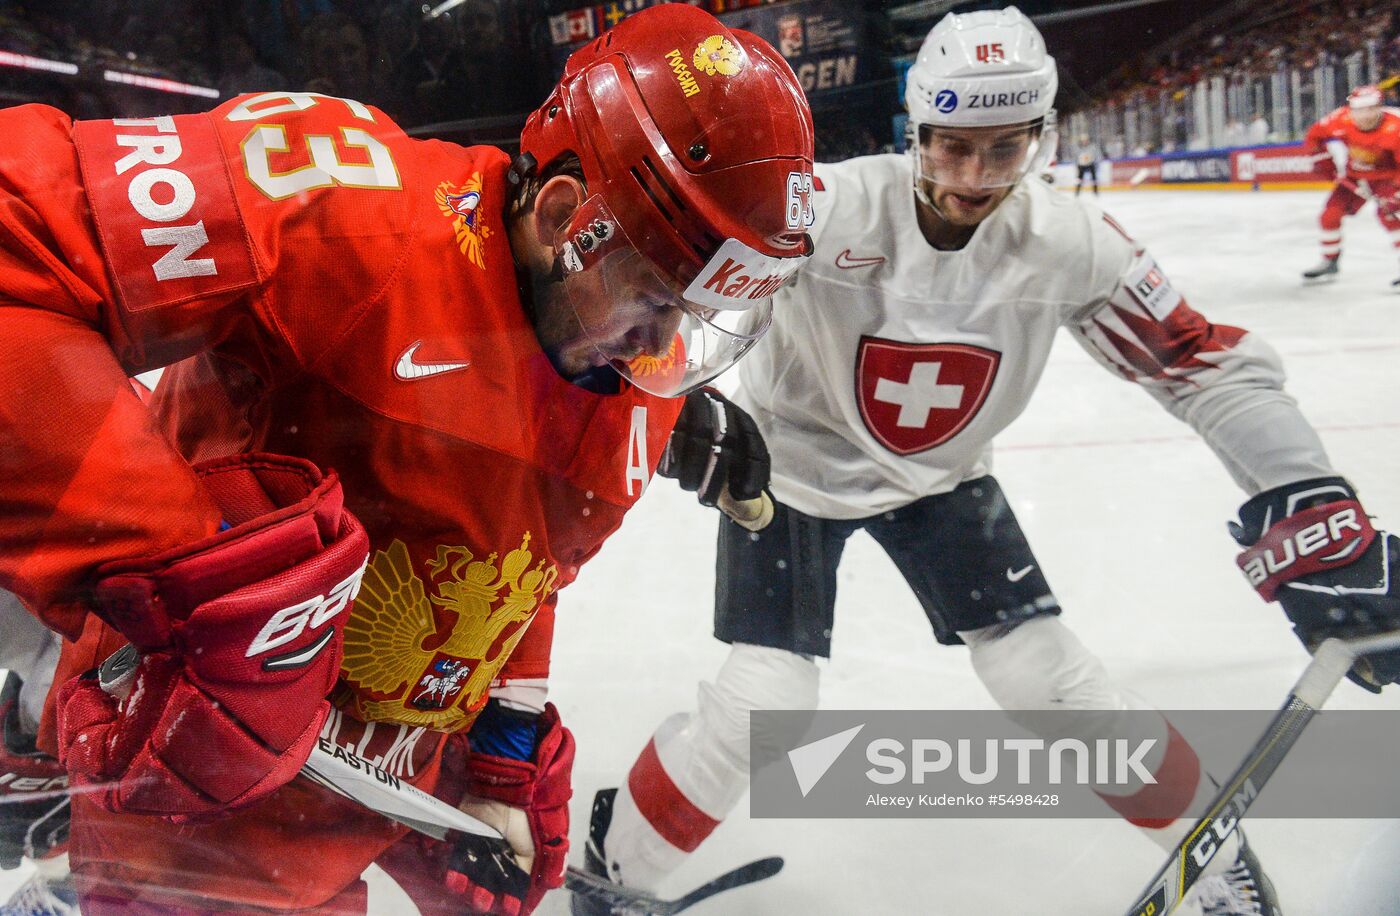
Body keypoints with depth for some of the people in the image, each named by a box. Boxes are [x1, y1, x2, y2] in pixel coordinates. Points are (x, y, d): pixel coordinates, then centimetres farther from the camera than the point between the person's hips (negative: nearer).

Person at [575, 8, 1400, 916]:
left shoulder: (1071, 243, -19)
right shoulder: (831, 208, -29)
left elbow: (1214, 367, -13)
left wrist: (1313, 507, -22)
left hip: (940, 476, 3)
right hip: (791, 464, -2)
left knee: (1055, 684, -1)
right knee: (760, 705, -13)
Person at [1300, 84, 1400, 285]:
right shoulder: (1342, 120, -19)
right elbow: (1314, 135, -1)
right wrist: (1322, 159, -9)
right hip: (1354, 176, 5)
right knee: (1330, 214, -2)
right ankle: (1329, 261, 18)